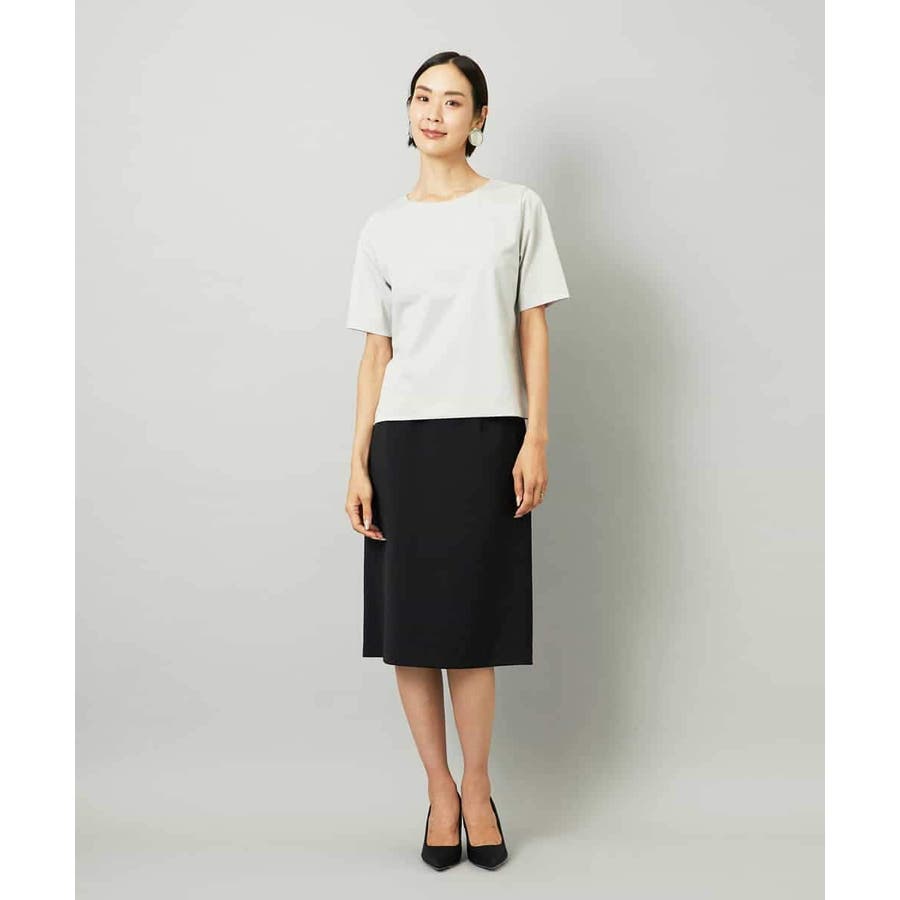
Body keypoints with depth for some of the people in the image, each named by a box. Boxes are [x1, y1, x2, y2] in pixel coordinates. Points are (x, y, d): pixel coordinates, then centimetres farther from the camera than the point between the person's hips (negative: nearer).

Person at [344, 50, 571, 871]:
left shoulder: (518, 210, 6)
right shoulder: (384, 229, 10)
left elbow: (533, 332, 4)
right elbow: (375, 353, 8)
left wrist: (535, 440, -4)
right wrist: (358, 463, 2)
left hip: (487, 435, -2)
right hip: (405, 439, 2)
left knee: (472, 622, 0)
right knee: (410, 621, 2)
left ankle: (477, 789, 17)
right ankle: (439, 791, 16)